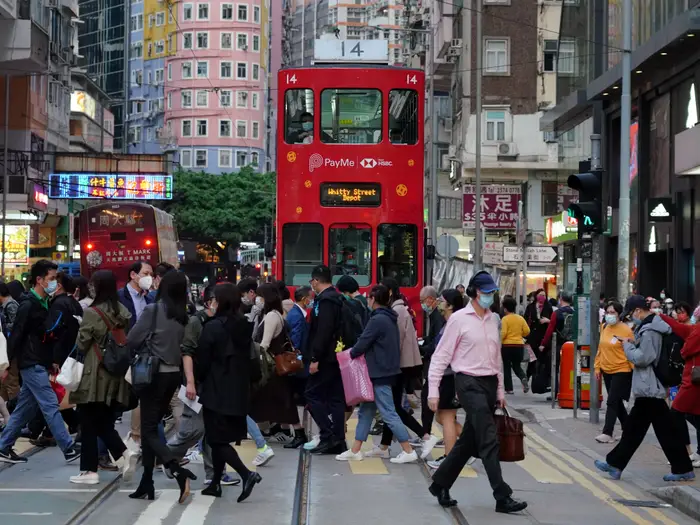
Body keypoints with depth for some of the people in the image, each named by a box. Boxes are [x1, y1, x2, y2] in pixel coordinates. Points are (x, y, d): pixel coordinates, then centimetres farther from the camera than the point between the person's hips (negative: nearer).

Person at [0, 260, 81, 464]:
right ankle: (69, 449, -9)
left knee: (25, 408, 12)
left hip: (40, 364, 9)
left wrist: (51, 361, 19)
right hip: (31, 364, -9)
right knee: (51, 406, -9)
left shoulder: (44, 303, 14)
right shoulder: (28, 304, -13)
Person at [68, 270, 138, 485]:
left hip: (94, 375, -6)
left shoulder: (92, 313, -14)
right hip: (116, 374, 6)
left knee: (89, 424, 4)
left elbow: (81, 344, -7)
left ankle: (90, 470, 6)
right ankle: (125, 453, -6)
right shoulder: (123, 312, 4)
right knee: (105, 423, 14)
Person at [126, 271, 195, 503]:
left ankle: (177, 470, -22)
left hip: (155, 373, -6)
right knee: (152, 426, 14)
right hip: (174, 374, 6)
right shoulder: (185, 316, 2)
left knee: (149, 429, -2)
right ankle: (147, 483, 16)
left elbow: (132, 340, -9)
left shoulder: (153, 310, -12)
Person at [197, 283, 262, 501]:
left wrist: (198, 380, 7)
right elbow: (248, 358, 9)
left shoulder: (212, 327, -14)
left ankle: (246, 474, -18)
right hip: (238, 392, 7)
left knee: (217, 438, -3)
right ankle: (216, 483, 21)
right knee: (221, 438, 16)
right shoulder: (244, 326, 4)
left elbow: (203, 360, -10)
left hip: (216, 392, -7)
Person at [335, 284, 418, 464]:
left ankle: (408, 451, -4)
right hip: (387, 370, 10)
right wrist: (356, 352, 9)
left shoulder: (377, 320, -17)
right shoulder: (390, 319, 12)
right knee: (366, 410, 13)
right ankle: (356, 450, 16)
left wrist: (349, 354, 1)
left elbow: (362, 344, -17)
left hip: (380, 373, -10)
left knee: (388, 413, -6)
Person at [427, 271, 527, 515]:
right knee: (489, 441, -12)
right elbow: (441, 356, -7)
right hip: (469, 384, -7)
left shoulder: (493, 320, 12)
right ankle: (503, 497, -12)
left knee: (469, 441, 12)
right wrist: (433, 390, -12)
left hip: (489, 384, 7)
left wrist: (500, 390, 16)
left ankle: (440, 484, 26)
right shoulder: (459, 319, -8)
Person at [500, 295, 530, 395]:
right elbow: (527, 331, 2)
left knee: (507, 367, 9)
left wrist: (498, 342, -3)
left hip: (507, 345, -4)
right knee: (517, 366, 17)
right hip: (519, 345, 4)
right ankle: (523, 378, -12)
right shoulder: (521, 318, 3)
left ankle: (509, 388, 8)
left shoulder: (505, 319, -11)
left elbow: (503, 333, -19)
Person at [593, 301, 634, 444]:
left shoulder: (626, 330, -13)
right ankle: (627, 429, 29)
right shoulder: (604, 327, 6)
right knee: (617, 402, 15)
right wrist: (597, 367, 12)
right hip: (606, 370, 7)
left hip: (621, 371, -7)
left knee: (612, 402, -9)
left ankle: (607, 433, -6)